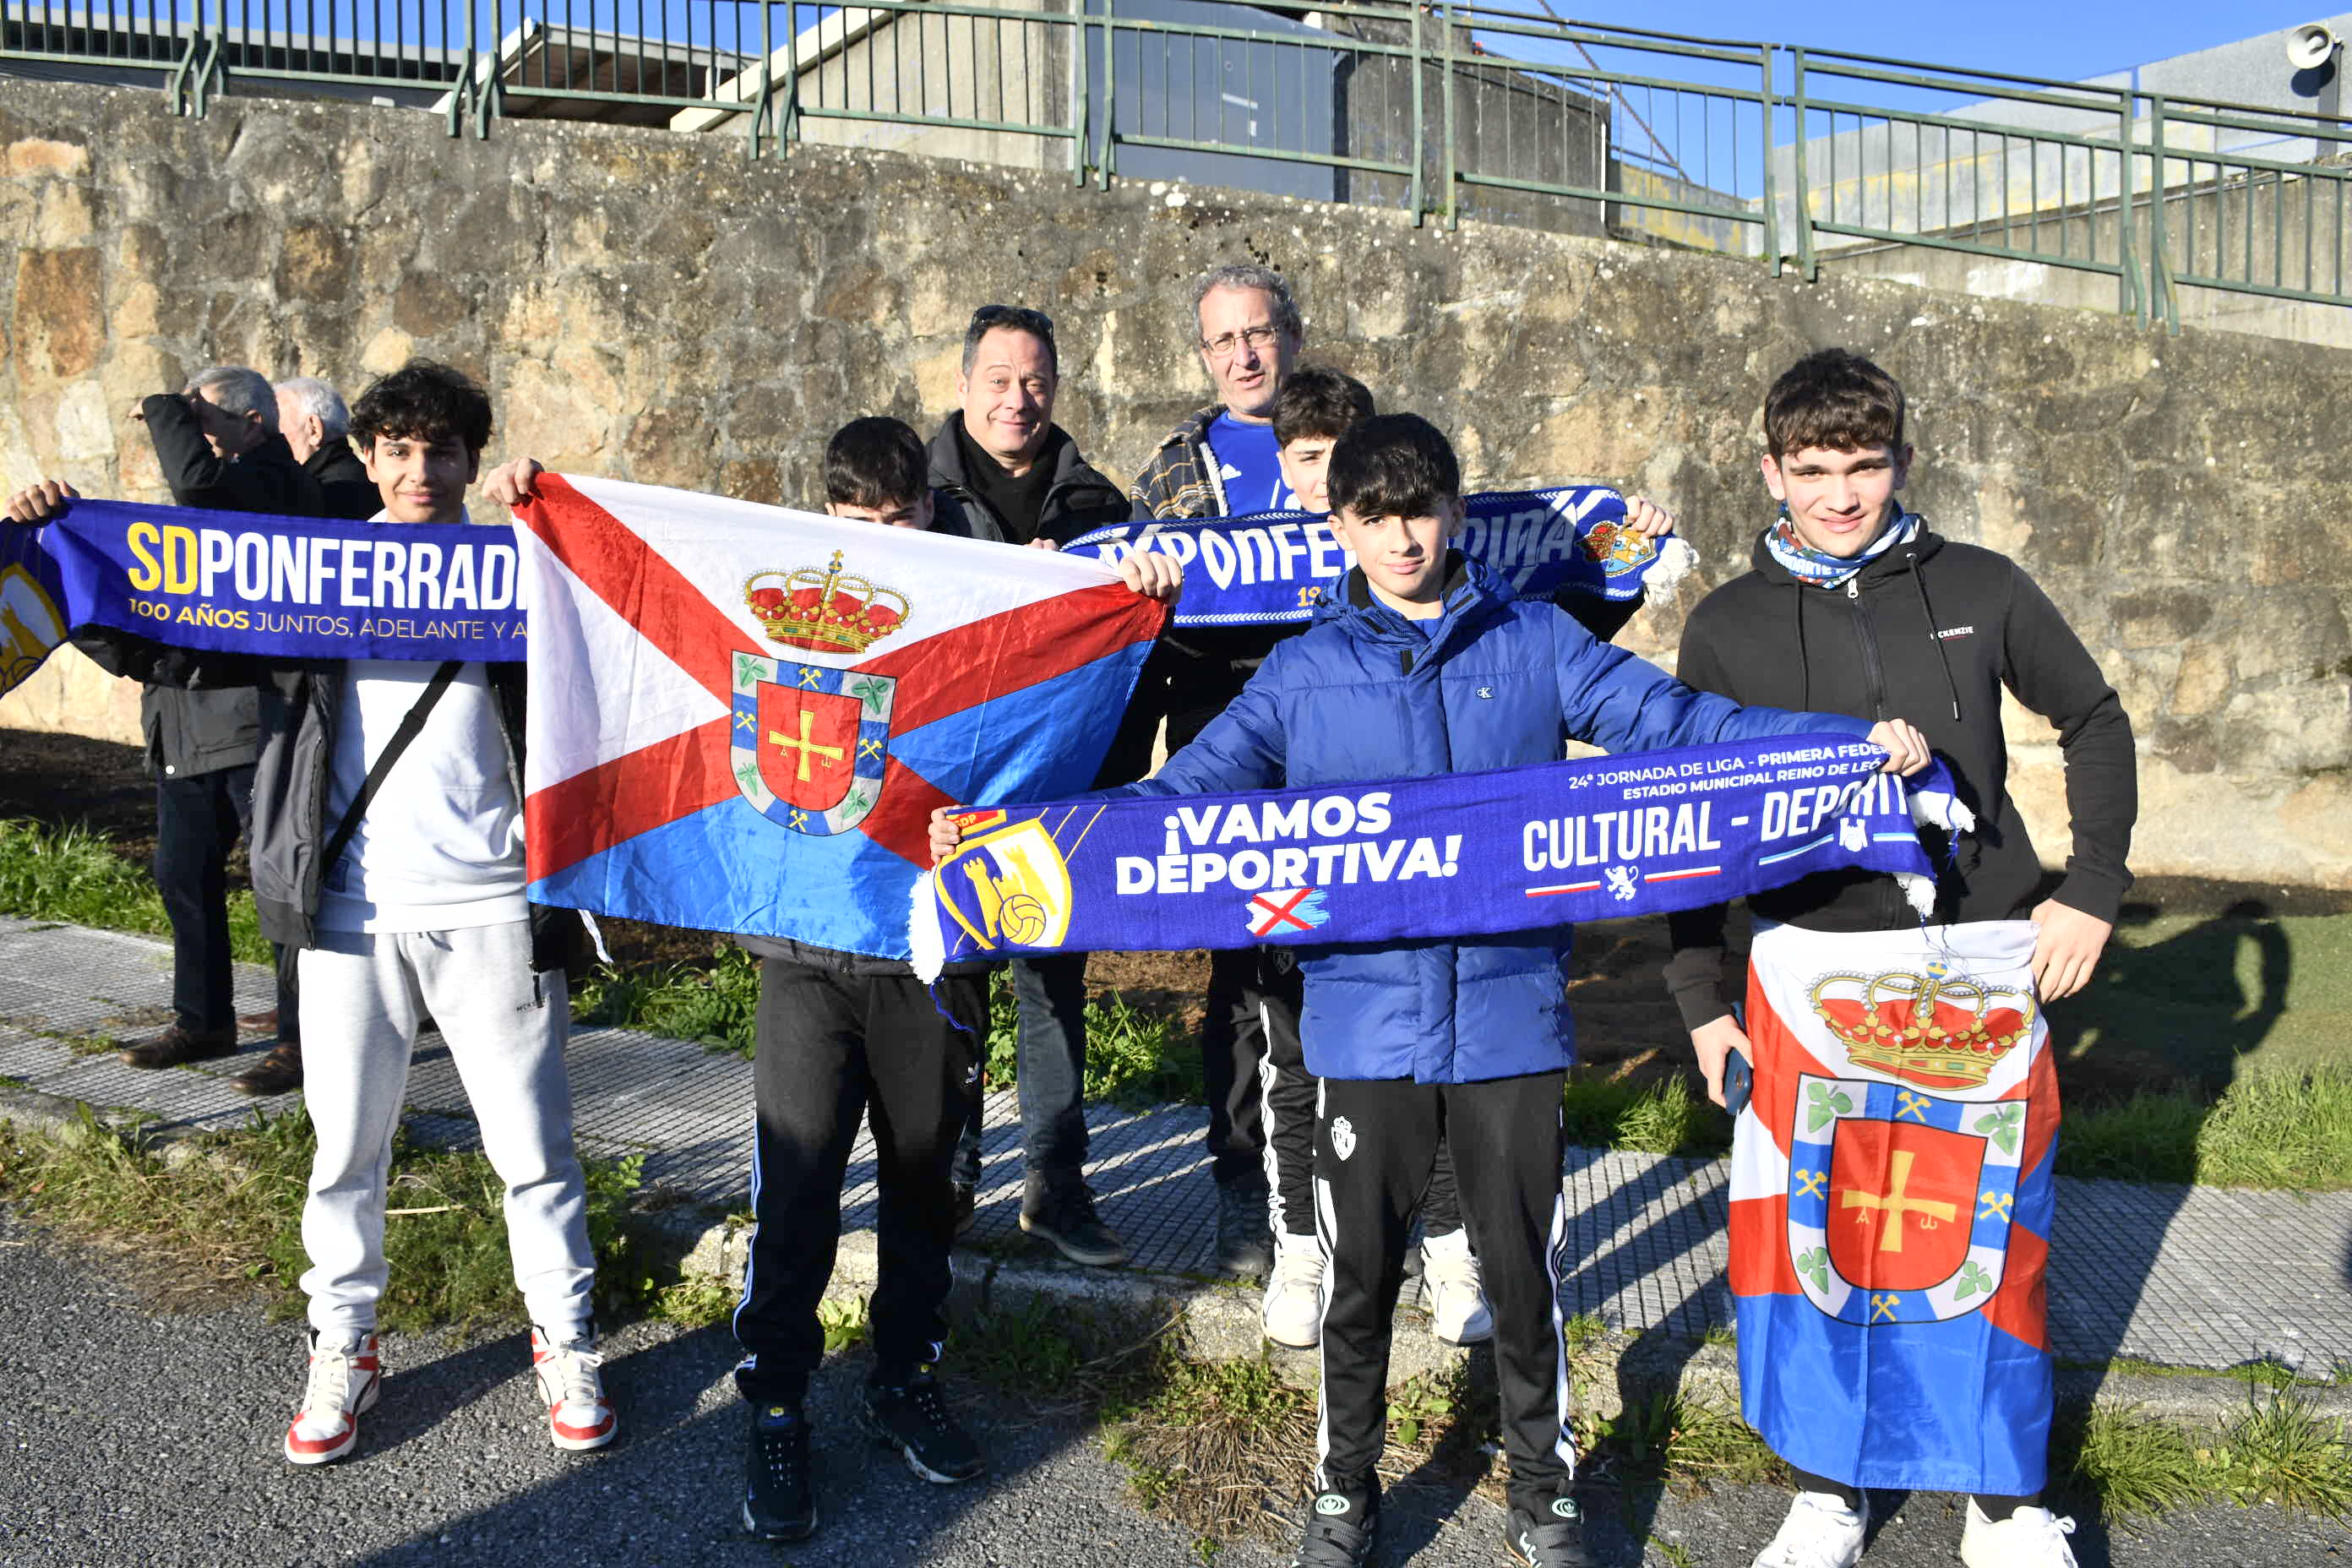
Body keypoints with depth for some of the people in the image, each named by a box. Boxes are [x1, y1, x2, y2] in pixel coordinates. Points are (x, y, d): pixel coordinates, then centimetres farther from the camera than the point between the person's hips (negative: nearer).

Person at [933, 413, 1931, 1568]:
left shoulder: (1535, 644, 3)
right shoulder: (1304, 673, 3)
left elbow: (1679, 722, 0)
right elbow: (1183, 792, -2)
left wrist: (1860, 741, -11)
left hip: (1512, 1018, 0)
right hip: (1367, 1025, 0)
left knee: (1524, 1269, 13)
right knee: (1360, 1276, 13)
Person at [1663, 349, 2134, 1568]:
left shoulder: (1980, 589, 2)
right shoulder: (1727, 627, 1)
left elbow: (2093, 721, 14)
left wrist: (2092, 886, 3)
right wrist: (1699, 997, 1)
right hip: (1809, 977, 0)